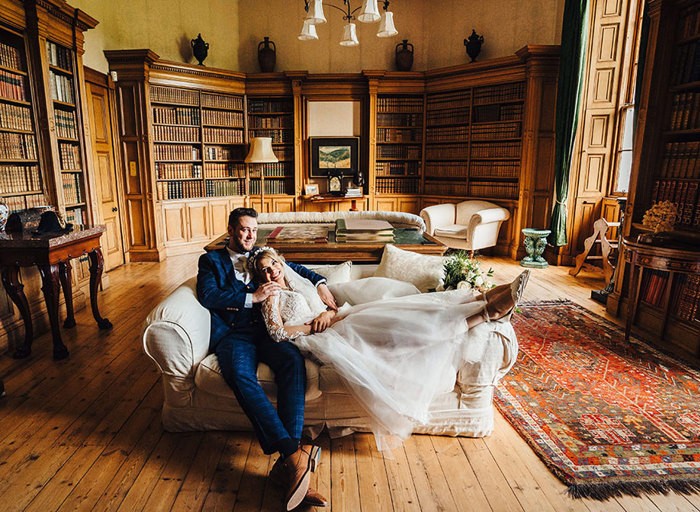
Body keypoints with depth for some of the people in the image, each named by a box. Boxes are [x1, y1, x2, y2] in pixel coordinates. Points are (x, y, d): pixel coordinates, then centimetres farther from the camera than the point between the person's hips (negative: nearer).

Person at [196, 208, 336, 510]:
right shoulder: (211, 260, 17)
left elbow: (296, 268, 39)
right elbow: (207, 296, -1)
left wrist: (320, 284, 20)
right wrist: (252, 297, -6)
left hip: (265, 331, 3)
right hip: (233, 334, -2)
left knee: (293, 360, -32)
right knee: (240, 375, -37)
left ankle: (288, 462, -38)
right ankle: (294, 453, -42)